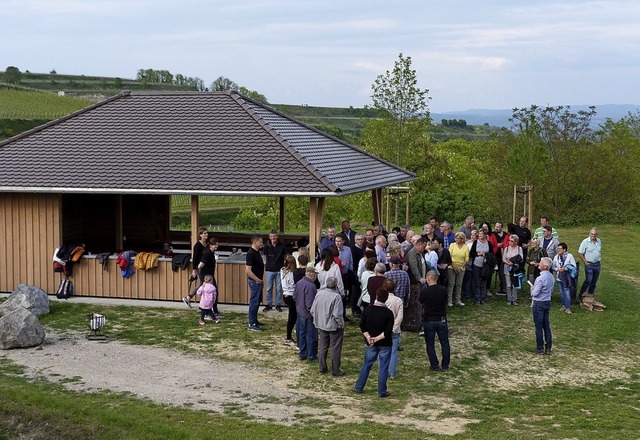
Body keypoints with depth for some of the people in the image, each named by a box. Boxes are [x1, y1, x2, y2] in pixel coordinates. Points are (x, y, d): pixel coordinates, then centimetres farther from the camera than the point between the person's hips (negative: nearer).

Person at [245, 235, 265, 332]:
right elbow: (248, 270, -26)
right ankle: (252, 324, -1)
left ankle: (254, 320, 31)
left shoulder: (257, 252, 10)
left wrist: (260, 279, 16)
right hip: (254, 281, -10)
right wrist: (257, 280, -19)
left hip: (258, 281, 10)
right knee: (254, 301, -5)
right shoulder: (251, 253, -20)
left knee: (258, 300, 19)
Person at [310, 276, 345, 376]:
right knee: (335, 348, 6)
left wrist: (317, 321, 15)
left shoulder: (319, 294, -4)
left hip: (321, 325, 6)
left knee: (322, 347, 17)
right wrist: (341, 324, -8)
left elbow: (312, 311, 3)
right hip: (334, 326, -6)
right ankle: (335, 371, 11)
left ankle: (322, 368, 25)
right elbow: (337, 314, -24)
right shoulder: (336, 296, -23)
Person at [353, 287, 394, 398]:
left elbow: (362, 326, -2)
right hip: (385, 344, -3)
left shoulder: (367, 310, -4)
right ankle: (382, 392, 10)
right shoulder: (388, 313, -14)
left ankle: (359, 388, 23)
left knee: (366, 365, 17)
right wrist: (377, 338, -15)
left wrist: (368, 337, -6)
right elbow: (388, 331, -18)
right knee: (383, 368, 5)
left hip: (370, 344, 3)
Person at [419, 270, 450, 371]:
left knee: (430, 344, 10)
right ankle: (445, 366, 17)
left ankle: (435, 366, 11)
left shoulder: (424, 291, -16)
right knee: (445, 343, 13)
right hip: (441, 320, 2)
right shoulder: (443, 290, -9)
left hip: (429, 321, -2)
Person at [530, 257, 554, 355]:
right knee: (546, 325, 13)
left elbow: (535, 293, -19)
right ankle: (548, 348, 16)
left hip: (539, 303, -7)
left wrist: (532, 289, 0)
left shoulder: (540, 278, -23)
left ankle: (540, 348, 9)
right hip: (548, 302, 8)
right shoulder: (551, 277, 3)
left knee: (539, 326, 3)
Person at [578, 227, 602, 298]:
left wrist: (599, 258, 9)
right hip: (589, 264, -5)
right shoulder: (585, 241, -9)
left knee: (594, 282, 9)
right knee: (588, 281, -12)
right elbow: (580, 253, -7)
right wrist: (586, 262, -9)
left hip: (597, 264, 6)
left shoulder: (599, 241, 8)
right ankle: (581, 295, -2)